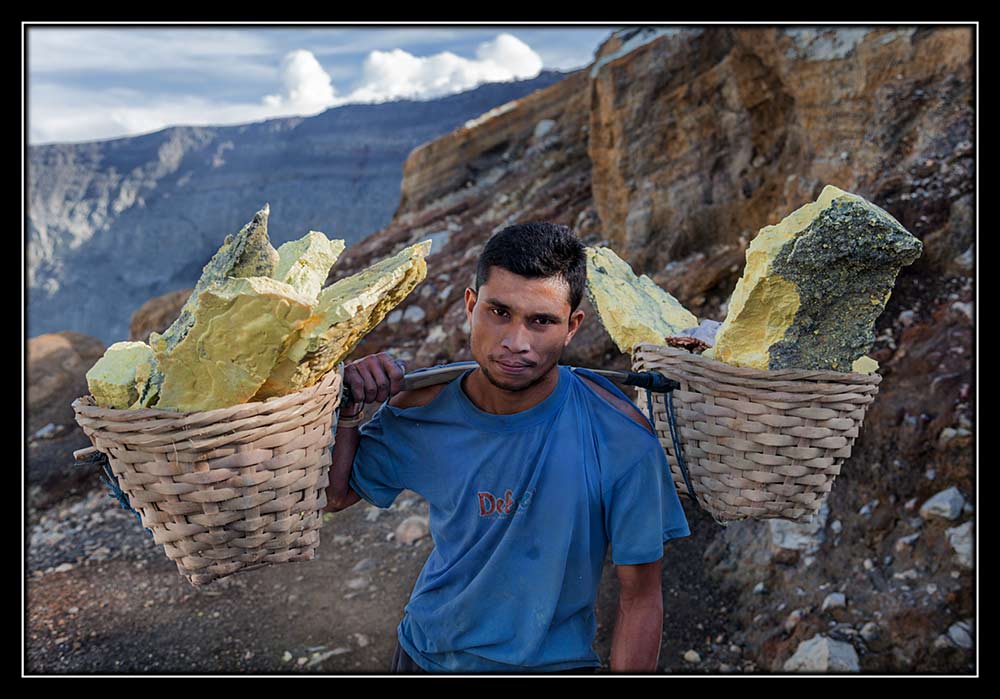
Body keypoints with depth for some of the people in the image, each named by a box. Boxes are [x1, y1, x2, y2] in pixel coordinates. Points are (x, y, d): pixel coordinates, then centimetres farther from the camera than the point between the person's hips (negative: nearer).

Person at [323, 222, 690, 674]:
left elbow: (640, 597, -16)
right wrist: (348, 407, -17)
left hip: (549, 661, -2)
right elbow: (331, 496, -2)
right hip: (424, 651, 3)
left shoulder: (622, 438, -25)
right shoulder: (423, 414, -16)